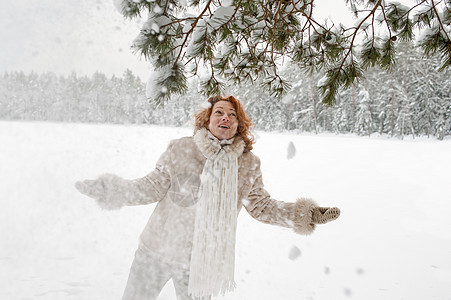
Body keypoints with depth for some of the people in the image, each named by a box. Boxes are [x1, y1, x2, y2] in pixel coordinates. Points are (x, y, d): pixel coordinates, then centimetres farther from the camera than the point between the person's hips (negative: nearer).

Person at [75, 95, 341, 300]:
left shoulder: (249, 164, -3)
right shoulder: (181, 149, -8)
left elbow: (262, 206, 5)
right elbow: (152, 188, -4)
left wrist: (304, 214, -1)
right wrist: (112, 190, -15)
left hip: (202, 261, 1)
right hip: (157, 251, 0)